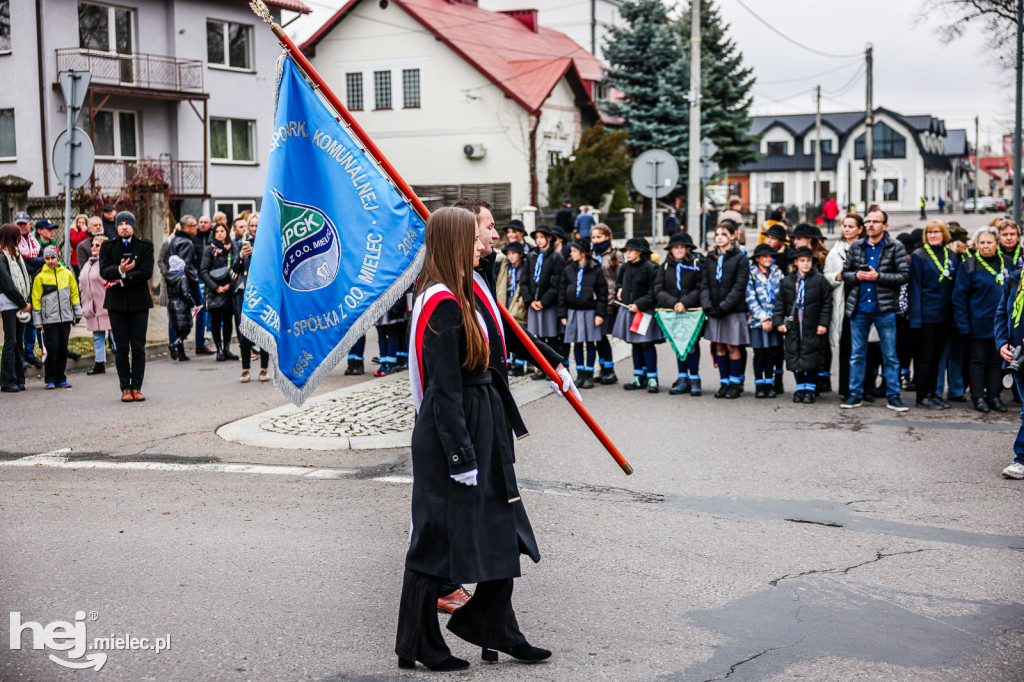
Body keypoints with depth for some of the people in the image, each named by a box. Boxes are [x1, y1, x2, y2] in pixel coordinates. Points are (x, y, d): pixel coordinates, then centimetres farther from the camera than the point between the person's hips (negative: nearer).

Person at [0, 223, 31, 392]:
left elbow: (26, 279, 15)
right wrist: (23, 304, -8)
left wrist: (28, 302, 3)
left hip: (21, 306, 7)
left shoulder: (17, 255, 17)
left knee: (19, 341, 8)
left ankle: (19, 380, 12)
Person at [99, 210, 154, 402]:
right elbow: (104, 271, -7)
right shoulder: (108, 246, 7)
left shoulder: (145, 245, 4)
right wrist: (119, 270, -26)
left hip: (139, 301, 0)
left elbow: (147, 272, -8)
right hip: (117, 302, 0)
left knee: (138, 347, 1)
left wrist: (123, 279, -13)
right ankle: (125, 388, 7)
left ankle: (136, 387, 7)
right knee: (121, 348, 2)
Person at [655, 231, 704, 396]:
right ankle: (683, 380, 15)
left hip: (693, 312, -3)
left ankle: (694, 379, 1)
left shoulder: (697, 264, -1)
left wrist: (684, 302, -18)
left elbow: (700, 289, -7)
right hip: (673, 313, 3)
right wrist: (674, 303, -15)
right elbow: (658, 290, -1)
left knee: (692, 344, -6)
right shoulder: (665, 266, 7)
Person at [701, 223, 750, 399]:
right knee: (719, 348, 7)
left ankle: (735, 384, 9)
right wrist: (708, 306, -7)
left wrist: (723, 307, -15)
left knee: (732, 348, -1)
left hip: (733, 310, -5)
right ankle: (724, 383, 16)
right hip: (714, 311, 5)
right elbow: (704, 284, 7)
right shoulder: (710, 258, 11)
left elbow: (739, 287, -10)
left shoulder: (740, 258, -4)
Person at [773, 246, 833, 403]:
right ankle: (800, 388, 19)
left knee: (812, 360, 0)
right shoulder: (787, 281, 7)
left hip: (813, 329, -3)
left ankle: (810, 390, 12)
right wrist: (778, 322, 2)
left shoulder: (819, 280, -1)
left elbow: (827, 303, -1)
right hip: (793, 327, 3)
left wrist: (823, 323, -7)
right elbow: (780, 302, 11)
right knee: (795, 360, 5)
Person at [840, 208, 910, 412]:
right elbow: (845, 273, 14)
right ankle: (855, 394, 15)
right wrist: (857, 276, -8)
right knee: (857, 355, 8)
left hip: (884, 308, -3)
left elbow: (904, 276, -7)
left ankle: (893, 396, 9)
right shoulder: (856, 247, 10)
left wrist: (878, 276, -16)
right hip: (858, 308, 3)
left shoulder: (896, 248, -1)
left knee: (890, 356, 2)